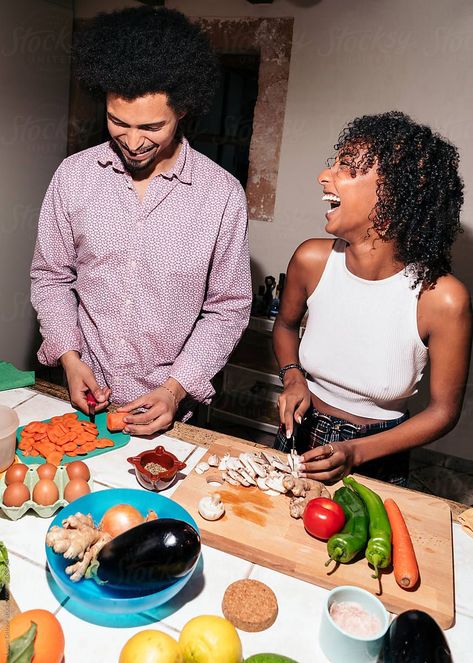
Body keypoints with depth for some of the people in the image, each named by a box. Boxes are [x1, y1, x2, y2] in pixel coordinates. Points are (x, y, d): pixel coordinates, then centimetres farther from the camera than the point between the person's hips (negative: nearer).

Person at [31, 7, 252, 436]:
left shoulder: (222, 194, -12)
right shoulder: (74, 175, -5)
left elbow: (228, 308, -8)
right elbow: (50, 276, 4)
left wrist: (175, 389, -15)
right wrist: (70, 357, -9)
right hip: (85, 396, 3)